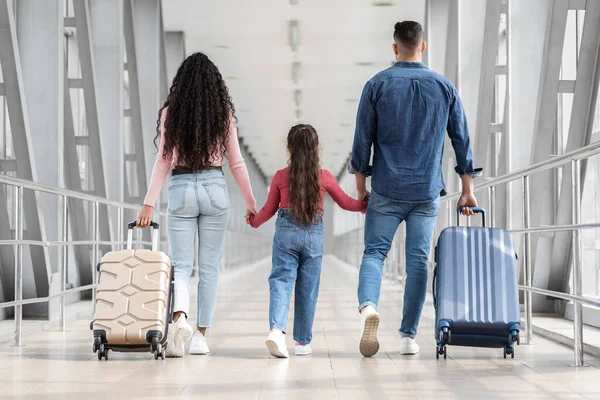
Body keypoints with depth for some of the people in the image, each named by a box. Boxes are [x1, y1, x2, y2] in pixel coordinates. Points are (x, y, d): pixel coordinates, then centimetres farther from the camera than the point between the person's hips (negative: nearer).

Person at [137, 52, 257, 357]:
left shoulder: (170, 113, 0)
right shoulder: (223, 113, 1)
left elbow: (164, 160, -2)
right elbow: (236, 163, 4)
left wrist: (149, 203, 2)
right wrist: (251, 202, 13)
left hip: (181, 189, 0)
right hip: (214, 189, 0)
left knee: (181, 264, 2)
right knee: (209, 267, 8)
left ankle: (180, 317, -24)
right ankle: (201, 334, 10)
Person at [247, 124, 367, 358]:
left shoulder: (280, 177, 2)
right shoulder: (325, 177, 2)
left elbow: (269, 210, 10)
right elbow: (345, 203, 14)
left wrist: (253, 221, 29)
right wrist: (366, 205, 32)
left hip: (285, 233, 0)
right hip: (313, 235, 1)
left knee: (281, 281, -3)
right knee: (308, 289, 9)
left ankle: (277, 329, -27)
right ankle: (303, 342, 17)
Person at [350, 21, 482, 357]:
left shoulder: (377, 85, -1)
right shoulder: (444, 87, 5)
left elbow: (363, 140, 0)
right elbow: (462, 140, 7)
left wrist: (361, 186, 8)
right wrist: (468, 189, 13)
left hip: (387, 190, -1)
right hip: (428, 191, 1)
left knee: (374, 251, 4)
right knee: (418, 260, 6)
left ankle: (368, 306, -25)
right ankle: (409, 335, 6)